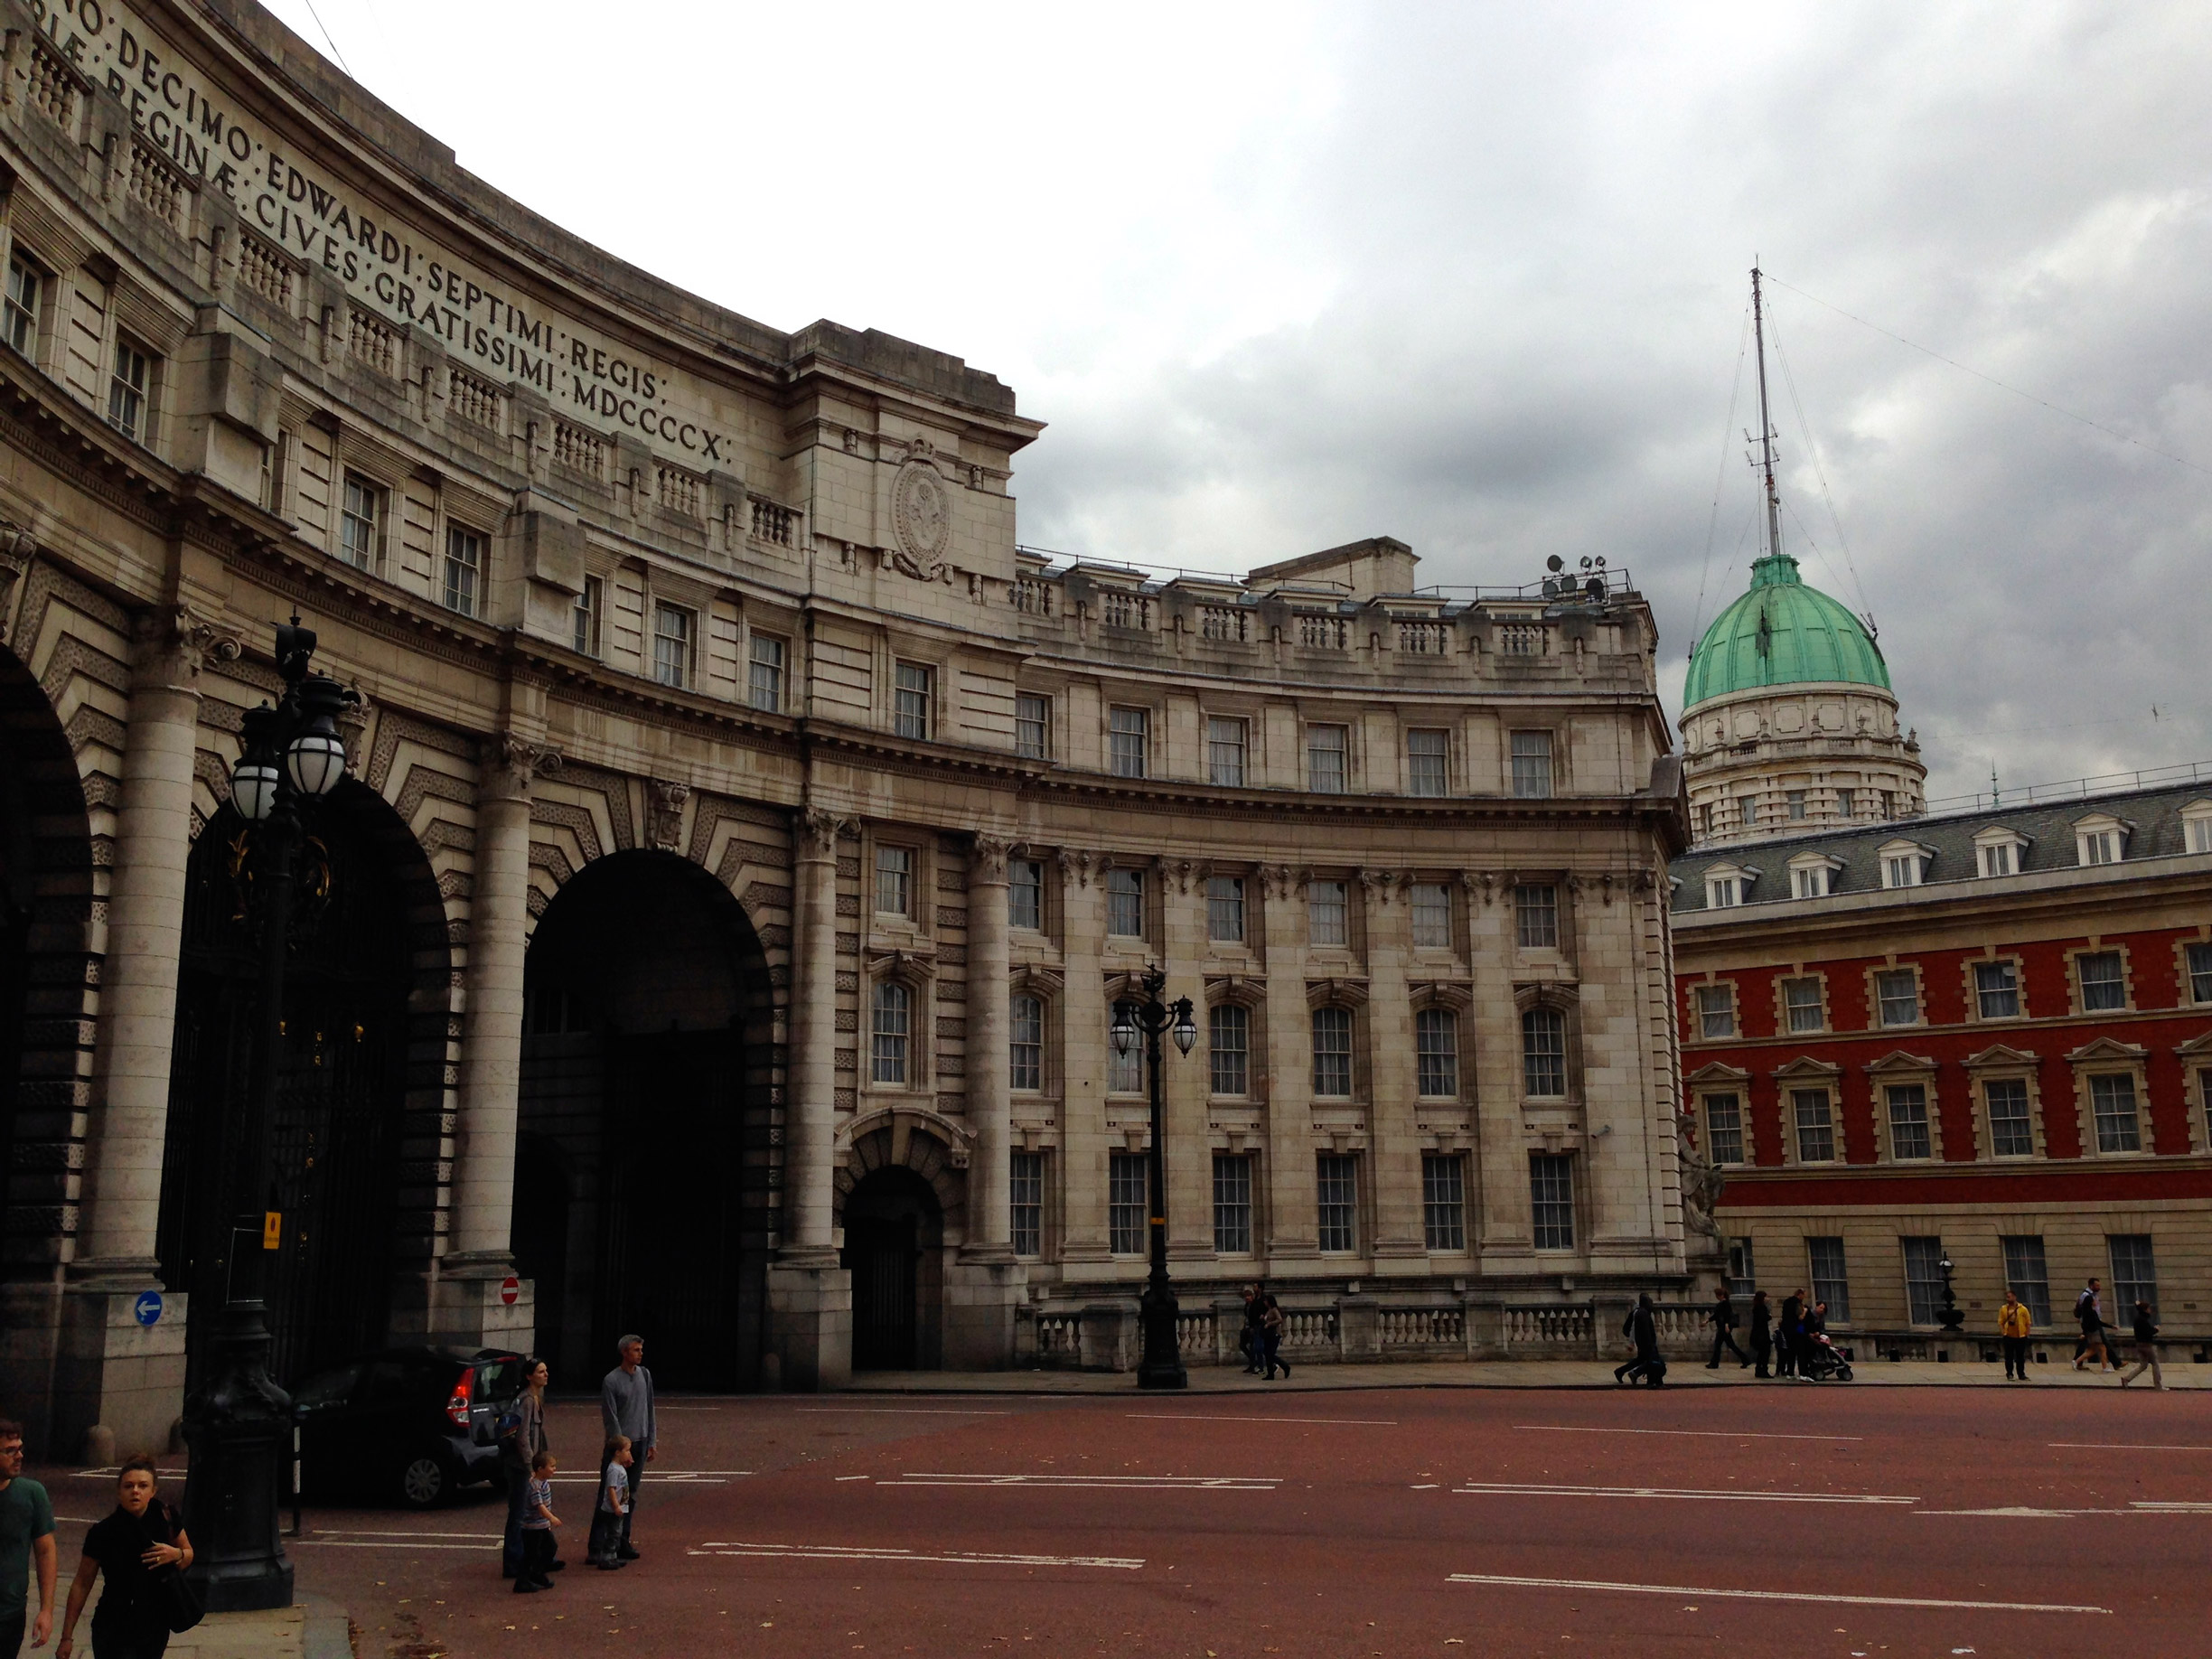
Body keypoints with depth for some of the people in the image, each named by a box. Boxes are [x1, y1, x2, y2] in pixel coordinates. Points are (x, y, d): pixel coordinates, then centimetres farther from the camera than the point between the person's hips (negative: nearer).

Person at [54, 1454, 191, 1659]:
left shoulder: (166, 1518, -6)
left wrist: (176, 1555, -14)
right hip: (114, 1632, -3)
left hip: (156, 1627, 3)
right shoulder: (104, 1533, -12)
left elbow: (189, 1554, 9)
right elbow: (82, 1584, -4)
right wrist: (67, 1636, -2)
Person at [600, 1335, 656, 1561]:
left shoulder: (645, 1375, 8)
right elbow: (611, 1419, -11)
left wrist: (651, 1442, 11)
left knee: (631, 1494, 8)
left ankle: (623, 1540, 14)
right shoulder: (612, 1381, -10)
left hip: (640, 1442, 5)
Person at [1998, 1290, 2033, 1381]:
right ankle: (2010, 1374, 7)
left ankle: (2021, 1374, 17)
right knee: (2009, 1357, 1)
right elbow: (2000, 1322, 4)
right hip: (2008, 1336, 1)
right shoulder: (2003, 1309, 2)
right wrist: (2002, 1332, -7)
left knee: (2020, 1357, 7)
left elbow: (2028, 1322, 2)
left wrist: (2027, 1333, -3)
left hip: (2021, 1336, -1)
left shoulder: (2023, 1309, -3)